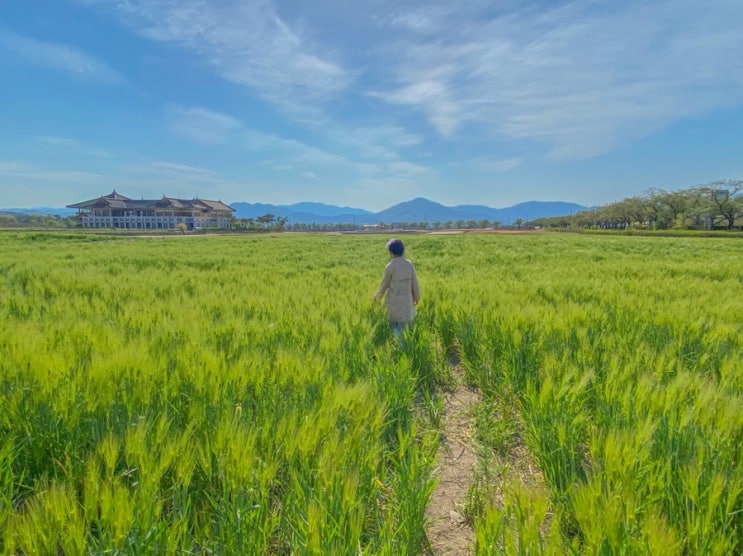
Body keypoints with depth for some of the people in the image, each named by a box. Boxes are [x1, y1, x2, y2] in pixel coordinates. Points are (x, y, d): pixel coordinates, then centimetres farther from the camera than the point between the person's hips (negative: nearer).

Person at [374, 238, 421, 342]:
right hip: (407, 299, 3)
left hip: (394, 301, -3)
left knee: (394, 325, 8)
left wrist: (377, 296, 14)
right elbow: (414, 282, 2)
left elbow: (384, 284, -2)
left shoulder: (390, 266, -12)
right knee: (407, 324, 13)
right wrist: (417, 296, 16)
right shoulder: (409, 264, -3)